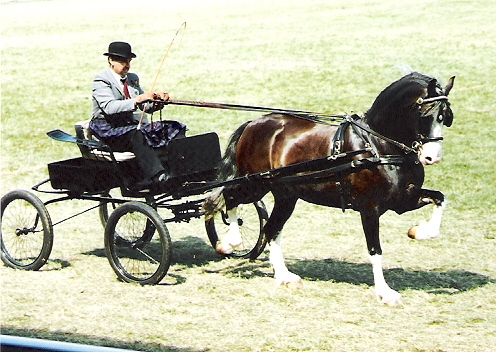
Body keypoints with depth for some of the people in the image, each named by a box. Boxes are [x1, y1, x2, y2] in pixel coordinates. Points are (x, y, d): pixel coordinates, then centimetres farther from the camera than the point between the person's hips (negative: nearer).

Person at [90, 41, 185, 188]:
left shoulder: (133, 78, 20)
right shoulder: (101, 80, -5)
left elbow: (146, 106, 16)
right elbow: (109, 107, -22)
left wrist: (157, 100, -7)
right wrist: (137, 100, -31)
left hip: (132, 125, 8)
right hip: (108, 130, -8)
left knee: (175, 128, -8)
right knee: (136, 134, -40)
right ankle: (157, 178, -54)